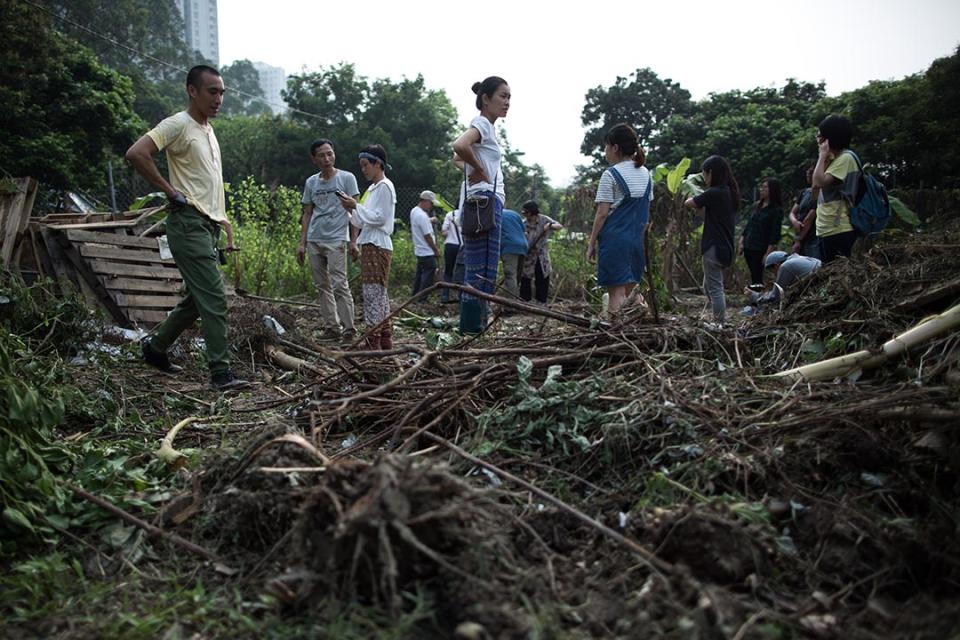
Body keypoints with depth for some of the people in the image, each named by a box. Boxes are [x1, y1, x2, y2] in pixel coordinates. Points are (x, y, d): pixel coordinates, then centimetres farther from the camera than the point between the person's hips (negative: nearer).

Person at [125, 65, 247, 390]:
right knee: (214, 298, -12)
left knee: (198, 298, 15)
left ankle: (155, 346, 30)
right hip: (188, 222, -9)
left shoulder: (209, 130, 19)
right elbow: (136, 154, -20)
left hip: (209, 225, 9)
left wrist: (224, 221, 18)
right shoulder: (178, 124, -9)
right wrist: (170, 191, -16)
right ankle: (221, 373, -9)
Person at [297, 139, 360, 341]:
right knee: (322, 286, 6)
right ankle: (332, 327, 12)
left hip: (336, 240, -5)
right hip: (314, 241, 5)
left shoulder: (347, 178, 2)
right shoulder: (311, 182, 14)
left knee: (339, 285, -9)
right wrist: (302, 243, 9)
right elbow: (307, 214, 15)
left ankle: (348, 328, -3)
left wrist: (353, 241, -8)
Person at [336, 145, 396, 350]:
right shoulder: (372, 188, 20)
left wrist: (356, 205, -13)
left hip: (378, 246, -10)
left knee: (373, 292, -12)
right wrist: (351, 210, 6)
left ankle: (373, 342, -12)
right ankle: (385, 340, 17)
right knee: (379, 294, 11)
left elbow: (380, 217, -15)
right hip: (369, 245, 10)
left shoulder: (384, 187, -7)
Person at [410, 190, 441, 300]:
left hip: (420, 251, 10)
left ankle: (414, 296, 23)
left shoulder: (414, 211, 9)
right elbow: (427, 236, -19)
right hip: (427, 253, -10)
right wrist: (436, 250, -10)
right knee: (428, 277, -4)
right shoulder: (422, 216, -22)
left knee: (420, 274, 17)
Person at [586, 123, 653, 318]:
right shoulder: (645, 174, 11)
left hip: (614, 238, -6)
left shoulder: (610, 175, -8)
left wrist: (591, 243, -4)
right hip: (636, 239, 6)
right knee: (628, 293, 12)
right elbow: (646, 212, 14)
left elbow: (602, 214, -10)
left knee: (616, 292, -5)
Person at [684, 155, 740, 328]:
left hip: (714, 248, -9)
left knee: (715, 288, -3)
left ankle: (719, 325, 1)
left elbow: (689, 203, -8)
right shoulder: (730, 192, 10)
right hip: (725, 246, 9)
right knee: (709, 286, 18)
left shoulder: (714, 193, -17)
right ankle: (720, 321, 21)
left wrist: (695, 198, 11)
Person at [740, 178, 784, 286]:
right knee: (753, 276, 9)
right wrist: (742, 241, 10)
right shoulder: (756, 205, 12)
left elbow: (775, 233, -11)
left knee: (757, 277, -5)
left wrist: (768, 252, -16)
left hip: (761, 249, -6)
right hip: (748, 247, 6)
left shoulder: (776, 210, -7)